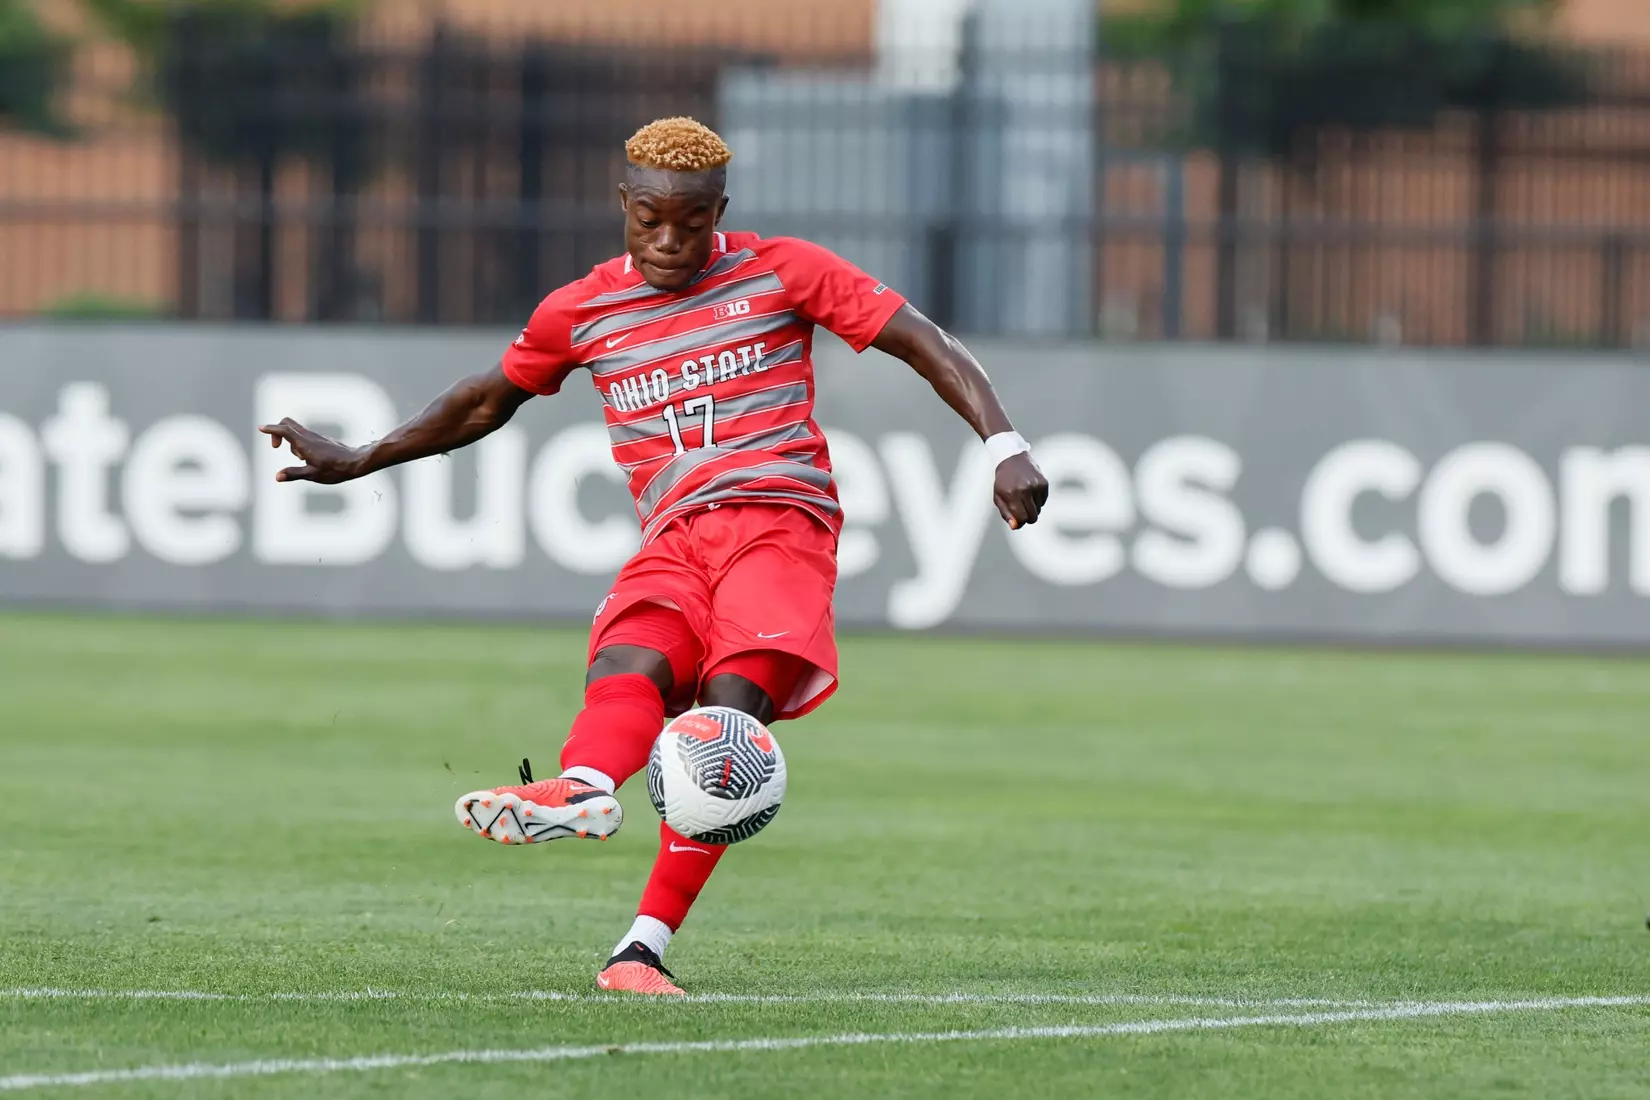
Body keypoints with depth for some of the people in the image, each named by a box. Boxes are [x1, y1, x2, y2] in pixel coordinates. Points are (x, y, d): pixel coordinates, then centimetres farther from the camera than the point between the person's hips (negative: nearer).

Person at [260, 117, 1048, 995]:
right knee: (627, 667, -31)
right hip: (674, 541, 3)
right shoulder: (582, 313, 17)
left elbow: (922, 344, 7)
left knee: (735, 698, -27)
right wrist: (357, 462, 37)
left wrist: (1004, 444, -6)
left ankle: (645, 944, -35)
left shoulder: (781, 273, 8)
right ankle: (583, 792, -64)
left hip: (780, 519, -3)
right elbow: (487, 401, 33)